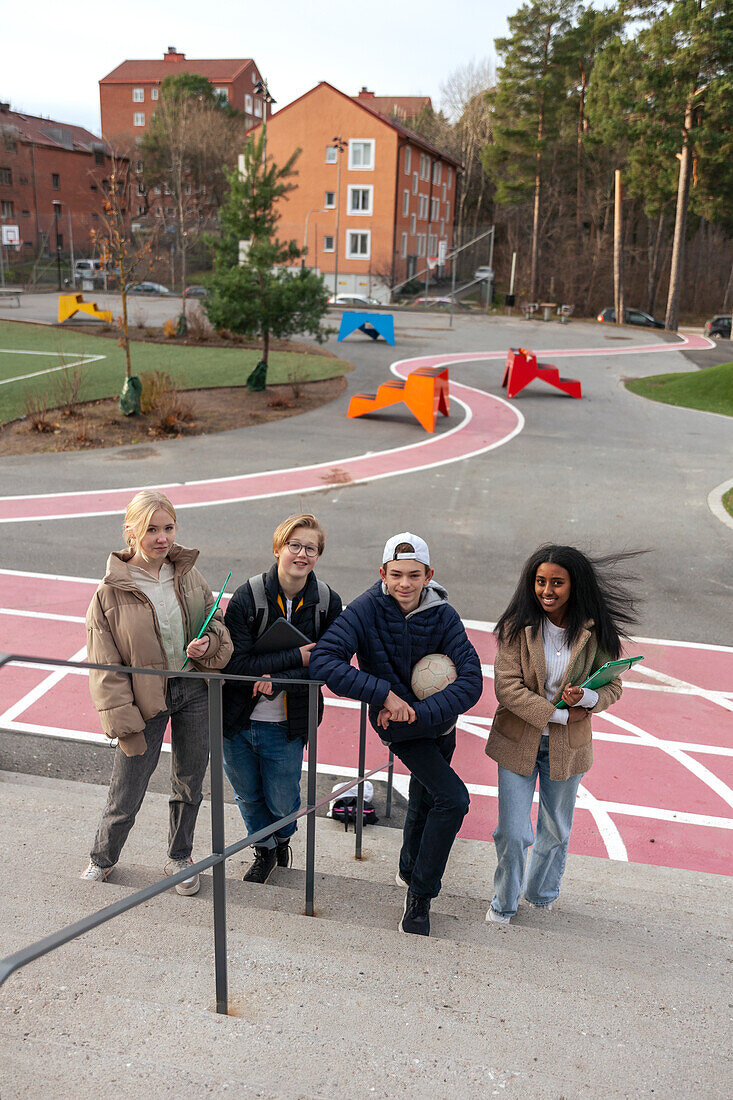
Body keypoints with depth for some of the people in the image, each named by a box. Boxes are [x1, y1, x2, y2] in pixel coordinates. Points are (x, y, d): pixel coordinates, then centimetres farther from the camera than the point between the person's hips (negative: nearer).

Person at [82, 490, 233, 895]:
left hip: (194, 691, 4)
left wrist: (208, 643, -12)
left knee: (189, 785, 16)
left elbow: (216, 620, 11)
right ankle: (102, 858, 35)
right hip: (145, 699, -3)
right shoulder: (111, 591, -12)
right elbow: (106, 665, -9)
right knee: (126, 793, 6)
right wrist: (123, 722, -12)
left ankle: (180, 858, 39)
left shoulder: (188, 573, -1)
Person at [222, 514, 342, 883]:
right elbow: (234, 663, -19)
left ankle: (283, 840, 47)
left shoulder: (328, 603, -8)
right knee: (248, 797, 18)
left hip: (287, 725, 0)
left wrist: (278, 680, -22)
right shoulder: (248, 596, -16)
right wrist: (295, 658, -24)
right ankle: (265, 852, 47)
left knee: (282, 803, 11)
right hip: (238, 720, 0)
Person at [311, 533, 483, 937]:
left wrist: (418, 711, -34)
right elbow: (324, 661, -32)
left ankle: (410, 869, 49)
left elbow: (471, 681, -23)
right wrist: (384, 694, -36)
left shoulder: (443, 615, -17)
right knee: (454, 797, -17)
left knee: (425, 801, 22)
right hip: (395, 723, -4)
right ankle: (421, 893, 0)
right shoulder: (367, 609, -23)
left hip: (438, 721, 4)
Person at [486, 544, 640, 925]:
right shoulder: (517, 626, -12)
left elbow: (613, 686, -2)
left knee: (556, 831, 19)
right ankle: (504, 902, 30)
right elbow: (507, 687, -16)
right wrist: (562, 715, -20)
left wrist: (586, 698, -25)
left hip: (567, 747, 2)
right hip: (518, 740, -1)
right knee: (512, 833, 2)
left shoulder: (596, 632, -9)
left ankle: (541, 893, 47)